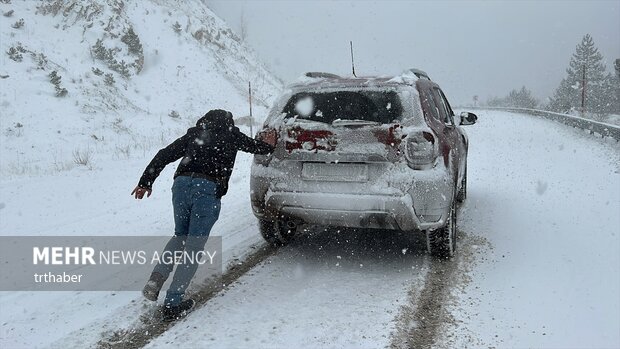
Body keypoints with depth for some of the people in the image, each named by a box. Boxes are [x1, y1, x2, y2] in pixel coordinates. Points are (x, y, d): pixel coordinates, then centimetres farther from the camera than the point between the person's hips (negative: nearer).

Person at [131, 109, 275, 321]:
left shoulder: (194, 133, 25)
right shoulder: (232, 135, 19)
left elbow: (165, 155, 18)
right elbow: (257, 147, 32)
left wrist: (146, 182, 19)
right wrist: (269, 145, 54)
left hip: (182, 184, 4)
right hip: (208, 189, -3)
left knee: (180, 236, 25)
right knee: (193, 247, 3)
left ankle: (157, 277, 4)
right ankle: (172, 304, 2)